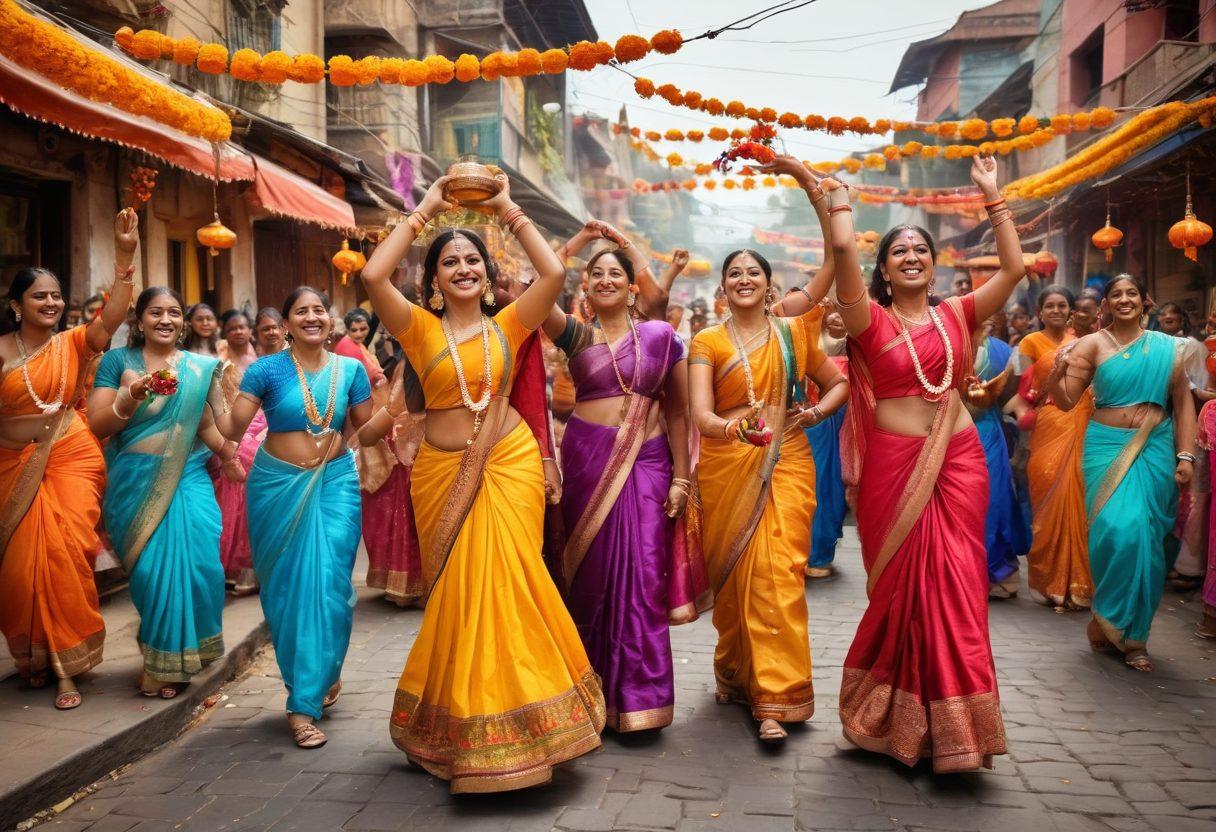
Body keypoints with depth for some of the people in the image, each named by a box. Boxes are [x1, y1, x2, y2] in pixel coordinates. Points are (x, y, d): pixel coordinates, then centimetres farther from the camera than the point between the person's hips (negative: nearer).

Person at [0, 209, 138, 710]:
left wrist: (125, 255, -23)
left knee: (66, 555, -7)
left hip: (71, 460, -1)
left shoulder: (74, 343, 1)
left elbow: (113, 314, -14)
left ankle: (67, 666, 5)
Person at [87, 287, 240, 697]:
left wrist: (227, 451, 0)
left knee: (195, 563, -5)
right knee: (153, 568, -2)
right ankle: (157, 661, 20)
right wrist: (133, 395, -20)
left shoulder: (201, 367, 7)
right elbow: (97, 425, -4)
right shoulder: (118, 361, 1)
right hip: (136, 483, -2)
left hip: (188, 479, 2)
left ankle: (169, 660, 19)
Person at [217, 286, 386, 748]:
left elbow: (366, 433, 9)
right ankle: (316, 678, 23)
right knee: (287, 587, 4)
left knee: (330, 585, -6)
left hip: (335, 484, 1)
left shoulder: (351, 370, 4)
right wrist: (213, 393, -19)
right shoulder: (266, 370, -2)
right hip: (278, 485, -1)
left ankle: (305, 702, 10)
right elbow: (232, 430, -5)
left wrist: (396, 404, -7)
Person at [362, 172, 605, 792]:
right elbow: (374, 275, -12)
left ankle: (509, 722, 15)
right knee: (456, 592, 7)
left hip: (509, 464, 0)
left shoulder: (508, 325, 5)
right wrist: (425, 209, -4)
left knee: (508, 583, -1)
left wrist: (508, 210, 1)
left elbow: (554, 273, -7)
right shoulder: (420, 327, 3)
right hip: (444, 472, 0)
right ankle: (458, 724, 24)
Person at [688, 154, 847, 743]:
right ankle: (736, 673, 27)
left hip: (785, 464, 0)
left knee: (778, 575, -7)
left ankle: (774, 698, -4)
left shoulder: (792, 332, 8)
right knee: (732, 574, 7)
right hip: (726, 467, 0)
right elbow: (700, 413, -11)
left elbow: (840, 381, 11)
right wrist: (728, 426, -30)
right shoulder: (707, 342, 3)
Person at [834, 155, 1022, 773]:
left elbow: (1013, 269, 5)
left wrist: (993, 198, 8)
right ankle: (902, 716, 21)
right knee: (906, 586, 4)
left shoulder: (956, 315, 10)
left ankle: (951, 725, 13)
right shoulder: (871, 320, -1)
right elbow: (843, 249, -13)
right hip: (894, 466, -3)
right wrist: (839, 194, -1)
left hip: (959, 461, 3)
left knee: (953, 586, 2)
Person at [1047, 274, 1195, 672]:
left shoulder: (1166, 347, 6)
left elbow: (1184, 403, 7)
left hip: (1154, 450, 2)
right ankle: (1109, 620, 8)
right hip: (1107, 447, -1)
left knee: (1146, 538, 3)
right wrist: (1056, 374, -22)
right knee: (1116, 530, -15)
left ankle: (1133, 633, 18)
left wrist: (1186, 455, 0)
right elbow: (1066, 401, -1)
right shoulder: (1092, 344, 2)